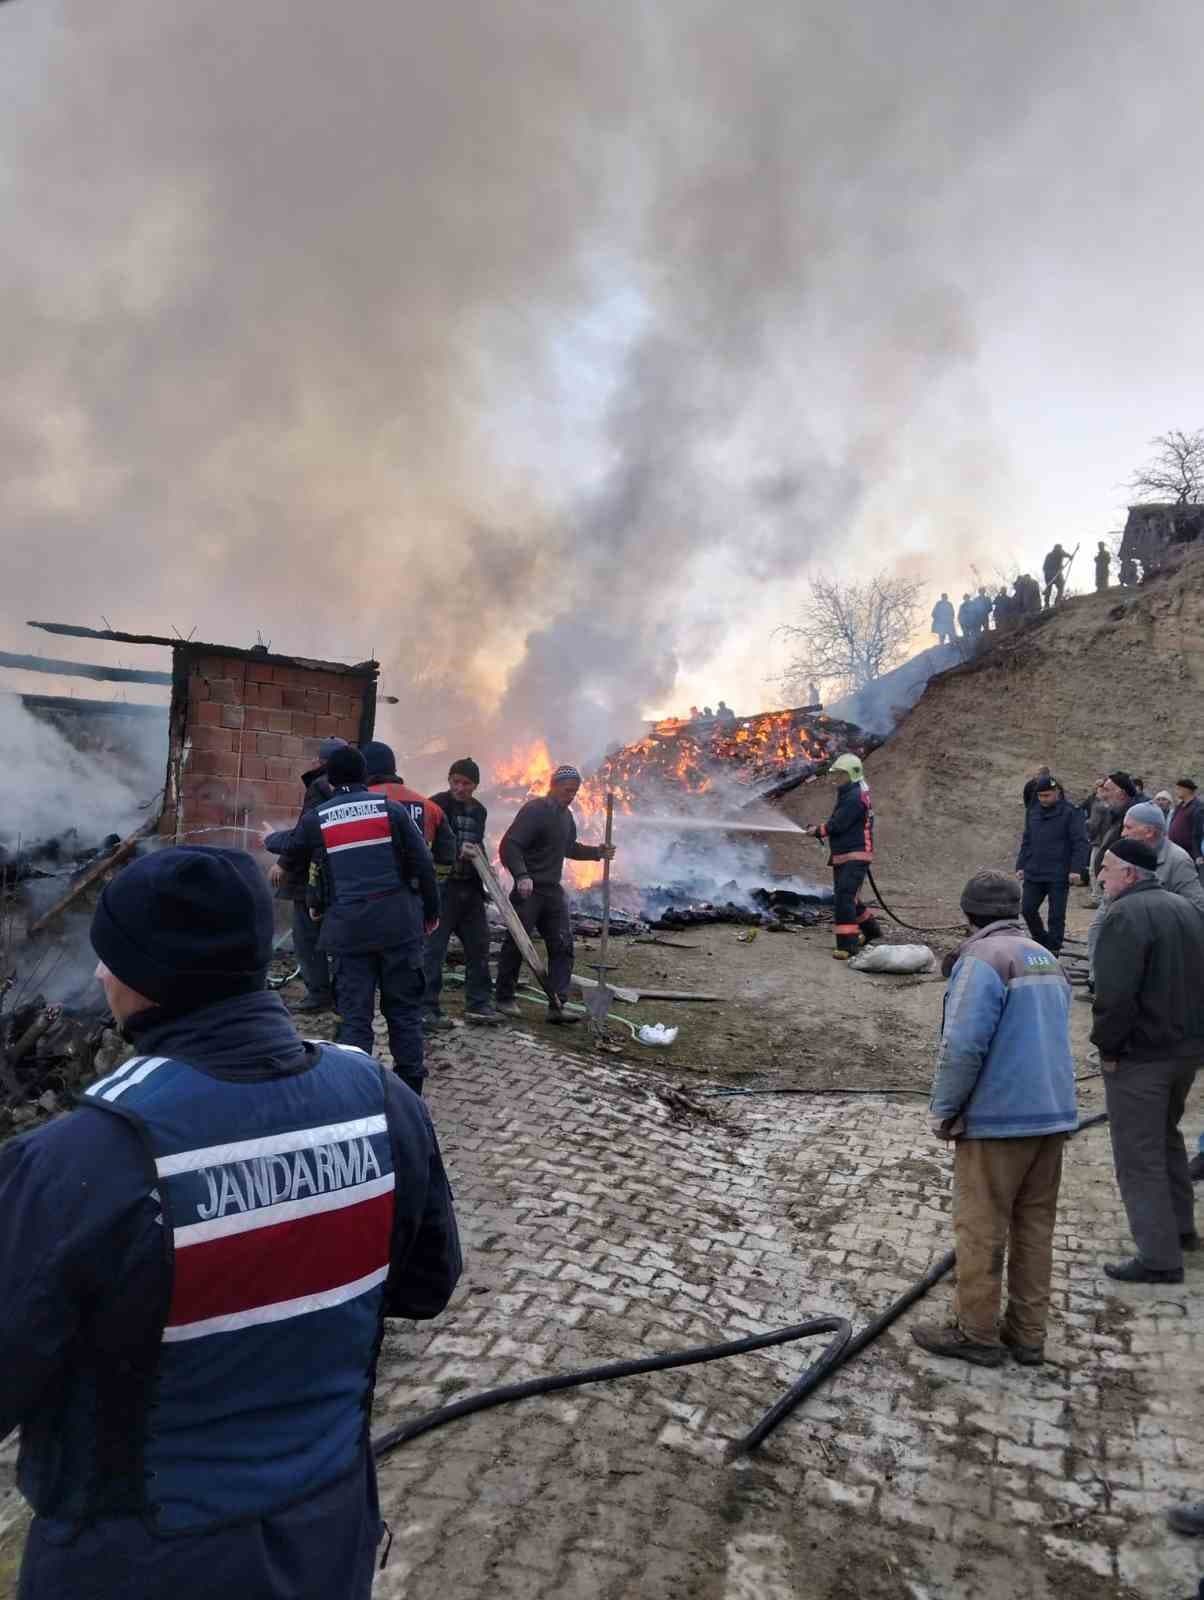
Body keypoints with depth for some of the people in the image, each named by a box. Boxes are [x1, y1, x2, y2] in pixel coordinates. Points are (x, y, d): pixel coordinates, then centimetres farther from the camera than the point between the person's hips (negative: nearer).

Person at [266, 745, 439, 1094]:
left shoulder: (315, 819, 5)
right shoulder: (391, 808, 1)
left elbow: (292, 853, 26)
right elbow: (422, 864, 0)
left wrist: (271, 840, 49)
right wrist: (430, 910, 12)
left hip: (348, 926, 0)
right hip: (398, 921, 0)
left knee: (354, 1012, 7)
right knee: (404, 1007, 10)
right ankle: (410, 1088, 15)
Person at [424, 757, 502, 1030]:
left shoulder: (479, 811, 14)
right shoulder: (436, 805, -7)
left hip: (470, 887, 7)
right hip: (441, 885, -7)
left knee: (479, 944, 10)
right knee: (433, 947, -5)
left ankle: (478, 1004, 20)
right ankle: (426, 1008, 2)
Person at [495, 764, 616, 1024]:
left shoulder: (566, 815, 14)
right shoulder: (534, 811, -14)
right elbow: (509, 845, -22)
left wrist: (596, 852, 14)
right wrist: (521, 875, -35)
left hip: (553, 890, 8)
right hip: (529, 890, -8)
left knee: (562, 946, 2)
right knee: (516, 944, 1)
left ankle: (557, 1006, 4)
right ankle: (505, 999, 16)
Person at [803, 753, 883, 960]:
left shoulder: (855, 797, -16)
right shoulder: (848, 794, 17)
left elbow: (838, 825, -19)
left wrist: (819, 830, -3)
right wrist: (821, 828, 3)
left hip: (855, 856, -11)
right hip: (843, 856, 11)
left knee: (844, 898, -16)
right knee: (847, 897, 22)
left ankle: (847, 944, -15)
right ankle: (870, 928, 40)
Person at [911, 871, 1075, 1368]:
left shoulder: (983, 959, -14)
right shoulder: (1046, 959, 12)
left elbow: (962, 1046, -21)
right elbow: (1051, 1038, 15)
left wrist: (943, 1110, -10)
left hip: (997, 1120, -8)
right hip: (1053, 1115, 8)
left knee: (981, 1231, 4)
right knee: (1035, 1227, 15)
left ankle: (977, 1334, 15)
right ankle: (1028, 1334, 24)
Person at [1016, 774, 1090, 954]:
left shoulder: (1070, 813, -8)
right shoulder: (1033, 812, 10)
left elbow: (1080, 843, -10)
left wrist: (1077, 869, -17)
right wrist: (1021, 866, 12)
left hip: (1059, 875, -5)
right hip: (1033, 874, 6)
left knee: (1056, 916, 2)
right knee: (1027, 909, 6)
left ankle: (1053, 950, 14)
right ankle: (1042, 942, 27)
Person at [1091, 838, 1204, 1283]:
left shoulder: (1124, 916, -20)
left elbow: (1115, 994, -27)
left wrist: (1106, 1046, -15)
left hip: (1140, 1054, -9)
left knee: (1139, 1155, 1)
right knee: (1166, 1136, 26)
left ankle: (1159, 1258, 6)